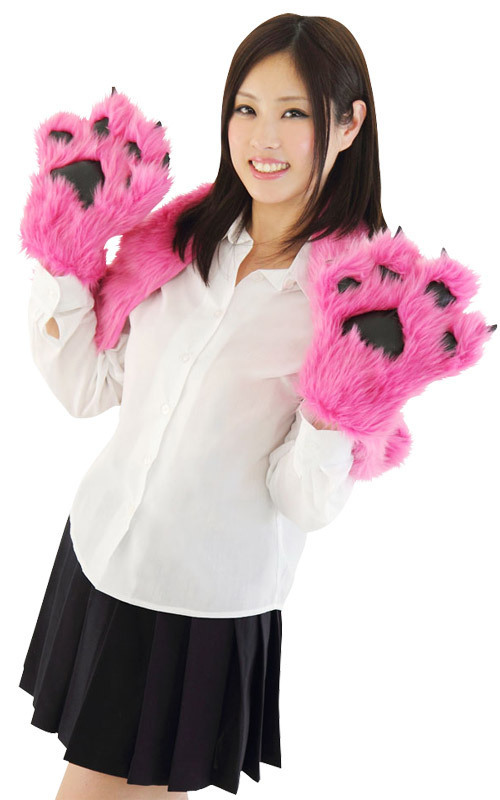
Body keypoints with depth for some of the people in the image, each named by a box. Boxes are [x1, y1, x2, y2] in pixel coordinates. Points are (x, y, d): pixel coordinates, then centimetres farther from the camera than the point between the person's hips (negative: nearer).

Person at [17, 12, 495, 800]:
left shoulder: (366, 295, -13)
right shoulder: (177, 237, -1)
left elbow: (307, 503, -14)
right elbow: (86, 388, 1)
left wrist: (339, 412, -32)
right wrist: (61, 259, -6)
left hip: (213, 606, -4)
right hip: (99, 553, 5)